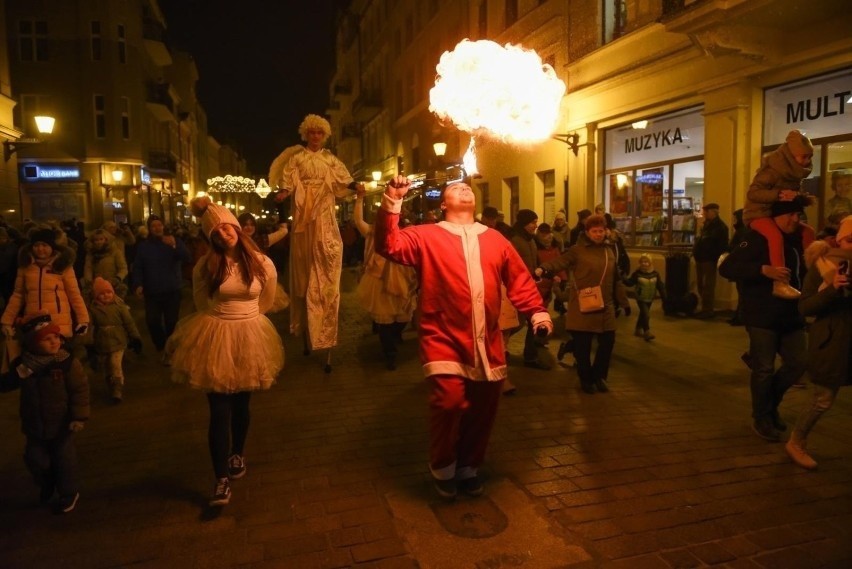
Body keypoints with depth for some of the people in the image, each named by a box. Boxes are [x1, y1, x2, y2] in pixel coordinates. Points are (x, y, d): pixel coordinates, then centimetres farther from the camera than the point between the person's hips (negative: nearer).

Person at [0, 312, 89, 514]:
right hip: (35, 425, 4)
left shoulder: (67, 363, -19)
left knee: (64, 458, 8)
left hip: (61, 425, -4)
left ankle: (69, 492, 28)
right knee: (34, 458, 17)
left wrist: (79, 417, -18)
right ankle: (47, 484, 46)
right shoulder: (22, 365, -7)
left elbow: (80, 390, -16)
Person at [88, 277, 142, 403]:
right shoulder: (93, 309, -3)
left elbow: (129, 323, -3)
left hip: (118, 343, -3)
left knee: (116, 367, -14)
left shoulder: (119, 306, -7)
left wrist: (136, 339, -2)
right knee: (107, 370, 15)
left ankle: (118, 392, -8)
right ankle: (112, 390, 33)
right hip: (101, 345, 3)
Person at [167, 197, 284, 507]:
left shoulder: (262, 264, -5)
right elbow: (202, 304, 11)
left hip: (249, 338, 1)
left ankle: (237, 454, 41)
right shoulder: (205, 266, -6)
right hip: (215, 339, -1)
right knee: (219, 410, -2)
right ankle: (222, 478, 8)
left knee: (241, 404, 15)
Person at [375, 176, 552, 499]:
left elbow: (520, 280, 13)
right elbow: (388, 246, -11)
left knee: (484, 409, 10)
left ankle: (469, 467, 33)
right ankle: (442, 467, 14)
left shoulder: (495, 239, 12)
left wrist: (537, 312, 1)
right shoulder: (426, 236, 3)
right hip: (445, 340, -4)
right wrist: (392, 202, -20)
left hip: (487, 343, 4)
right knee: (448, 402, -14)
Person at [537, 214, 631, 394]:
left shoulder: (609, 251, 12)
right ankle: (586, 379, 22)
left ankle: (599, 376, 29)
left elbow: (616, 280, 18)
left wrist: (624, 302, 19)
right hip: (582, 306, -5)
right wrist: (543, 268, -42)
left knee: (608, 342, 8)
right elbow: (559, 262, -21)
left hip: (605, 306, 5)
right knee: (583, 345, 2)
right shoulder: (577, 250, -5)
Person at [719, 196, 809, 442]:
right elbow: (726, 268, -23)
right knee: (764, 368, 0)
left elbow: (802, 273, 21)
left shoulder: (797, 238, 10)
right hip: (762, 316, -7)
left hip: (791, 315, 7)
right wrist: (764, 269, -33)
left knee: (798, 362, 10)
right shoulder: (758, 238, -13)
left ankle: (771, 405, 31)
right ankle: (761, 418, 18)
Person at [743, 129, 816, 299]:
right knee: (776, 236, -35)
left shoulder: (793, 170, 8)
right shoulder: (773, 169, -19)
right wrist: (778, 194, -36)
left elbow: (793, 193, 22)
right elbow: (752, 193, -26)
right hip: (759, 213, -10)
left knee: (807, 231, 2)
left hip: (780, 213, 10)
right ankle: (780, 283, -42)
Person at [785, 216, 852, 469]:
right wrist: (832, 289, -24)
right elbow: (804, 308, -11)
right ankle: (796, 443, 20)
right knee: (823, 399, 2)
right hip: (830, 341, -4)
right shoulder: (822, 266, -7)